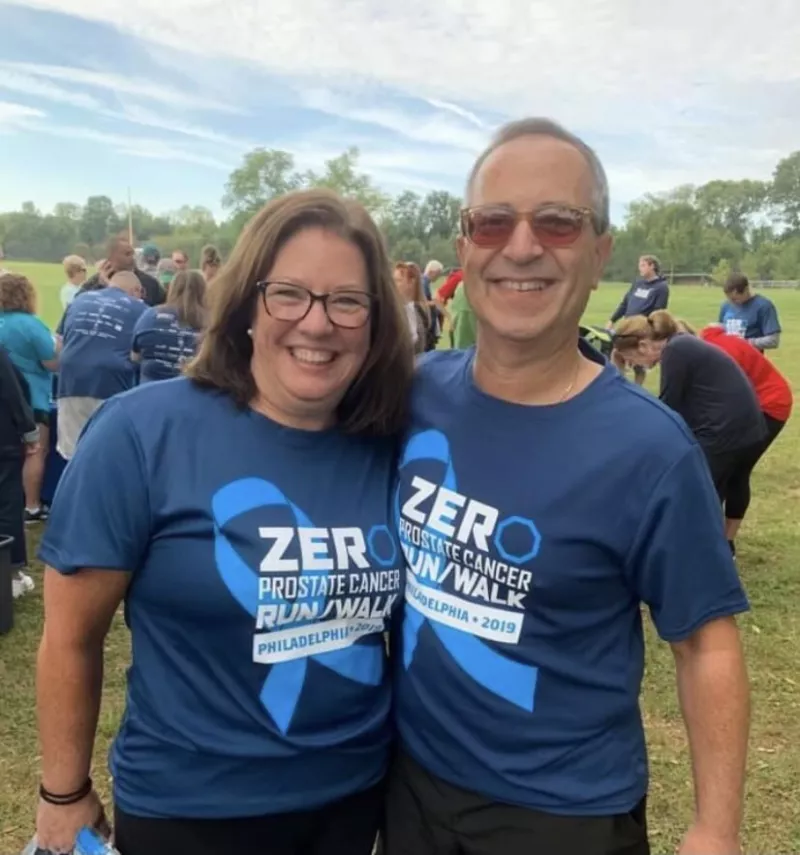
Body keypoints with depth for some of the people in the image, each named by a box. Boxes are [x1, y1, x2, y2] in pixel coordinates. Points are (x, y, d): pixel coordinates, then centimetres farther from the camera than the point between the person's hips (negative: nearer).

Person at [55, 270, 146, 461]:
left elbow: (59, 344, 22)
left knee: (73, 455, 9)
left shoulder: (79, 300, 20)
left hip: (71, 381, 4)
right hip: (112, 385, -3)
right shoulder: (138, 308, 9)